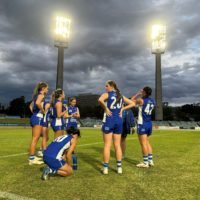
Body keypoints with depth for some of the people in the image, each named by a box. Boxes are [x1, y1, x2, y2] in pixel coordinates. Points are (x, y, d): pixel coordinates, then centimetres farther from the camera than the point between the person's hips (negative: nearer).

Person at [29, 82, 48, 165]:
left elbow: (31, 106, 28)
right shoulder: (41, 95, -8)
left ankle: (32, 157, 19)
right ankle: (31, 159, -8)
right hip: (38, 118, -10)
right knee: (35, 139, -9)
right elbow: (38, 103, -28)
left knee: (34, 139, 13)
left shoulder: (36, 95, 19)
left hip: (34, 117, 10)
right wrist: (43, 111, -16)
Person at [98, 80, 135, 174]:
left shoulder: (106, 94, -3)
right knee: (117, 145, 10)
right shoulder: (121, 96, 14)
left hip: (109, 120, -5)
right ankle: (119, 167, 13)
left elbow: (100, 100, -26)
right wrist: (122, 109, 9)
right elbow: (132, 103, 17)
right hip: (119, 121, 5)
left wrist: (106, 109, -11)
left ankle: (105, 168, 5)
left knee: (107, 145, 1)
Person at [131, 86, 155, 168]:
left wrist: (138, 93, 8)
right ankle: (150, 161, 17)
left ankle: (145, 162, 1)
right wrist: (141, 95, 20)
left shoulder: (141, 100, -11)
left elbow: (132, 100, 5)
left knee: (143, 143, -3)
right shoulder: (152, 101, 8)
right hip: (149, 124, 7)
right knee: (147, 143, 16)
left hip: (142, 124, -7)